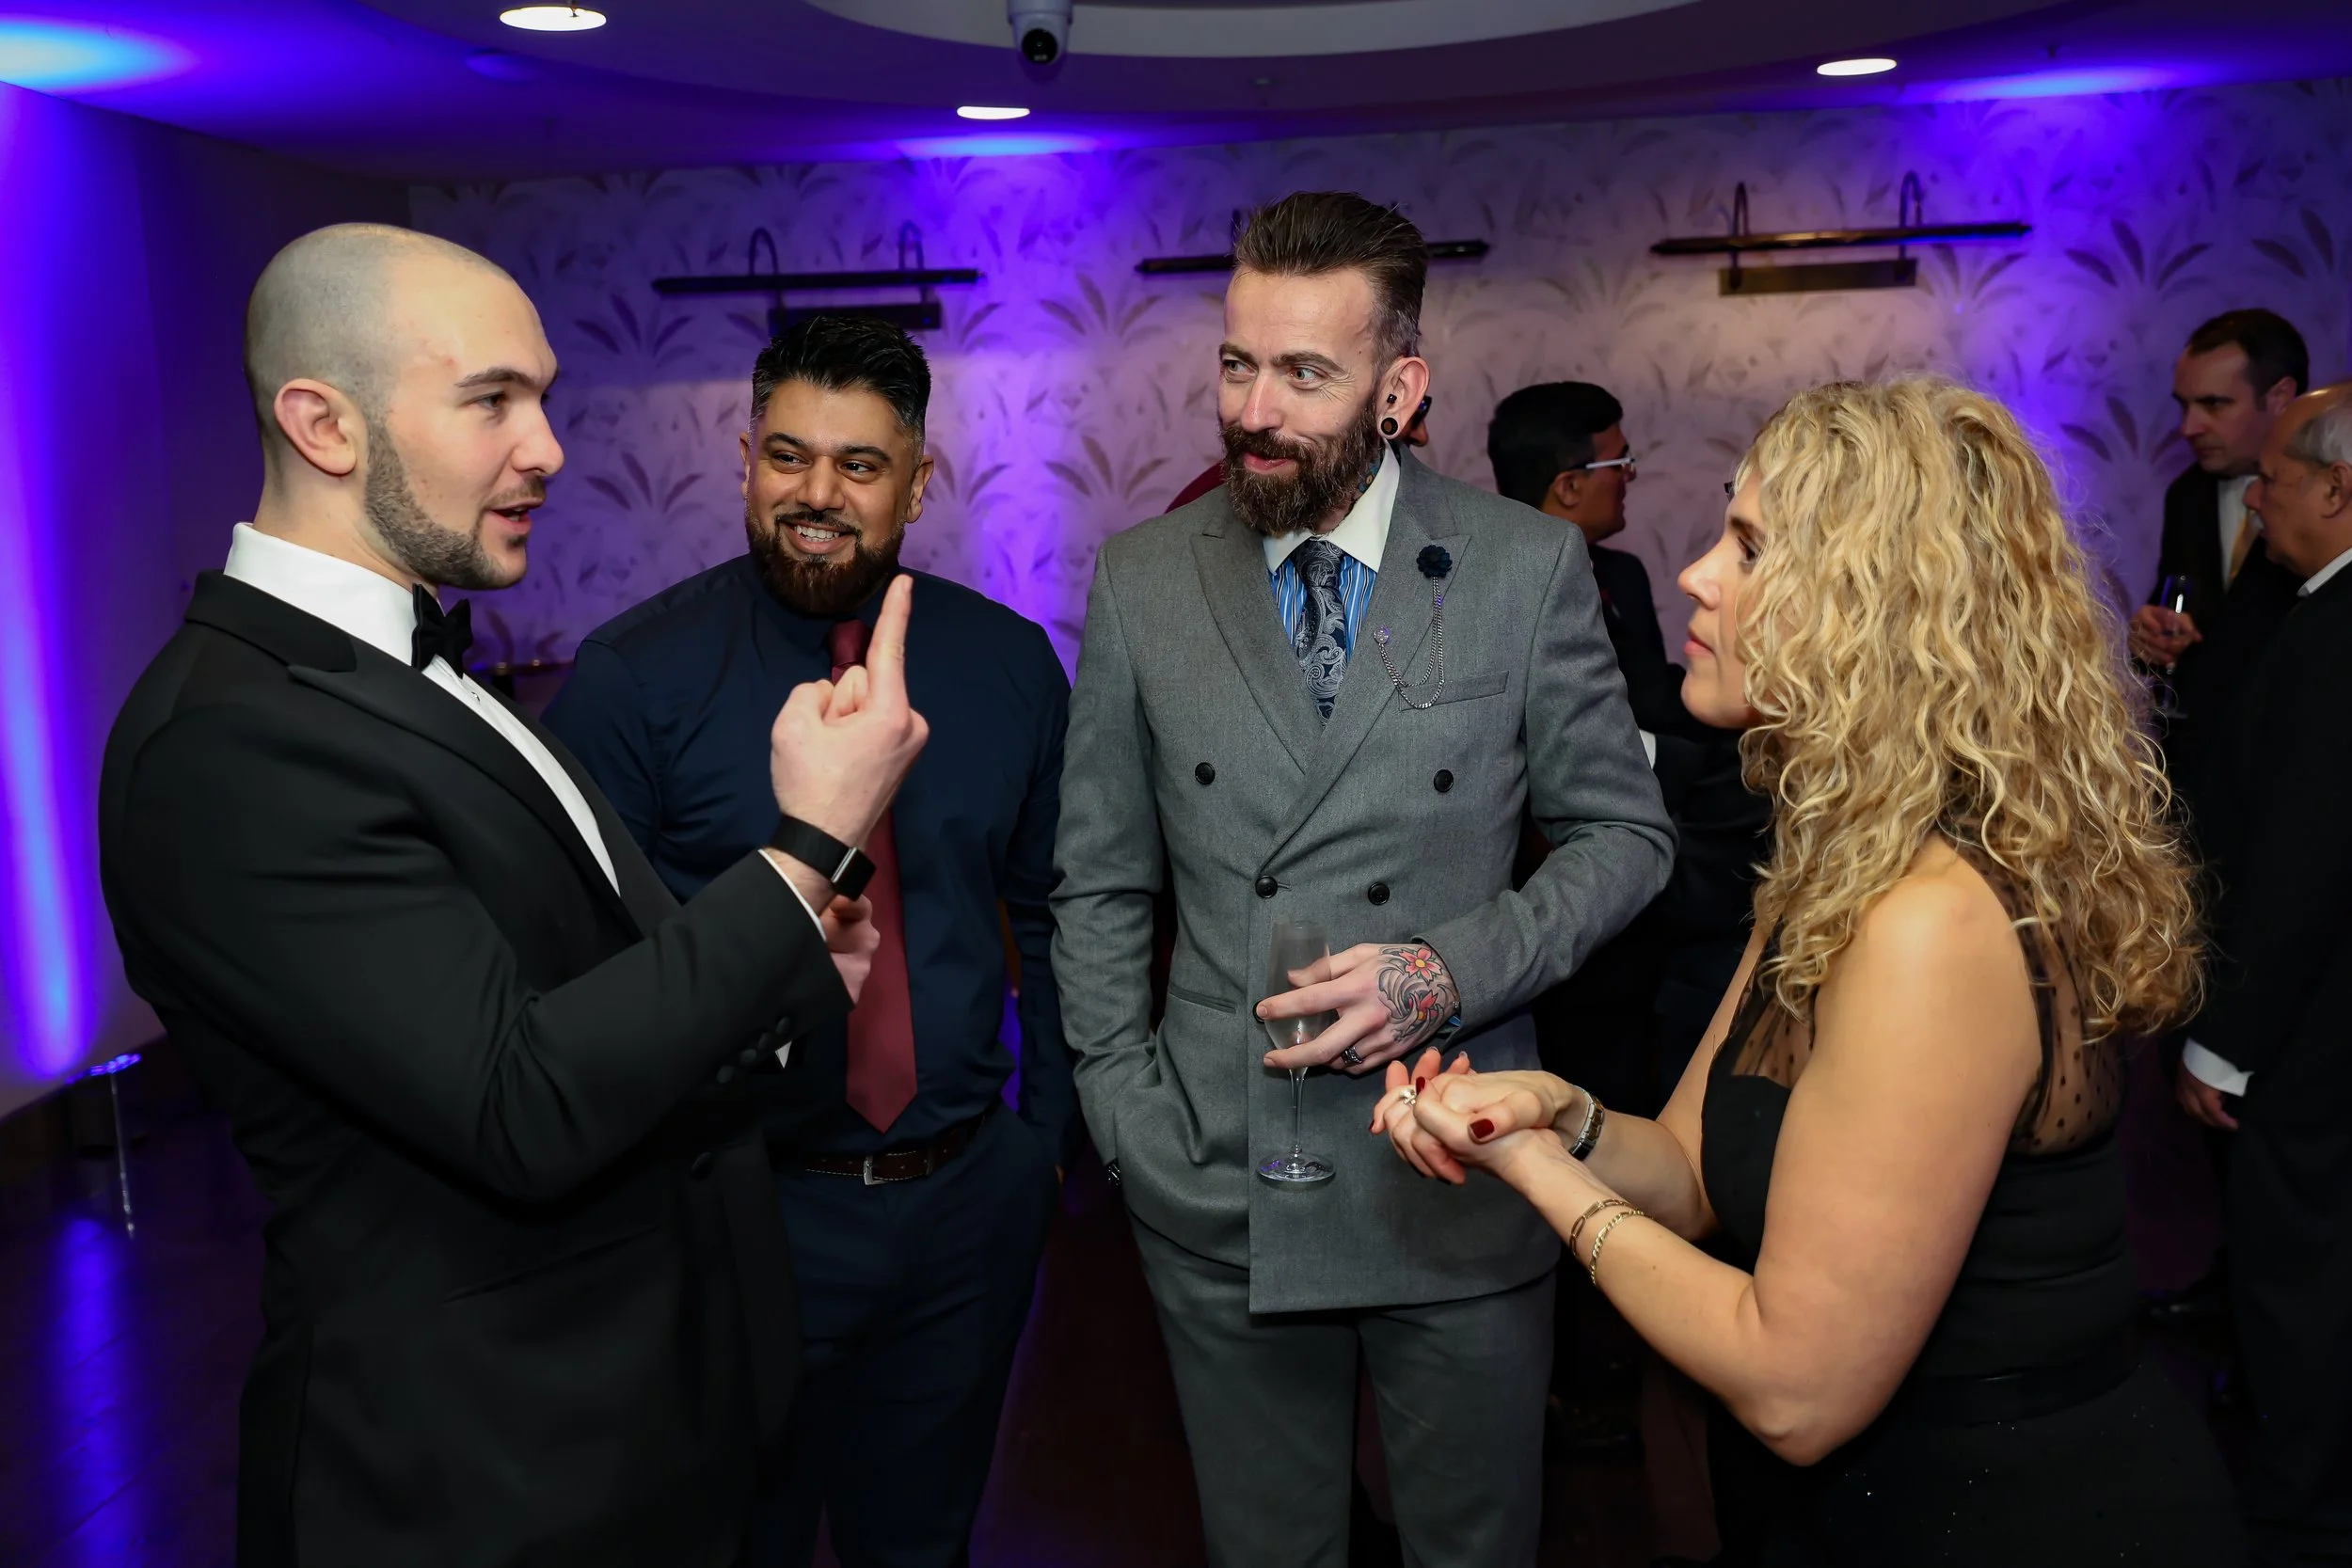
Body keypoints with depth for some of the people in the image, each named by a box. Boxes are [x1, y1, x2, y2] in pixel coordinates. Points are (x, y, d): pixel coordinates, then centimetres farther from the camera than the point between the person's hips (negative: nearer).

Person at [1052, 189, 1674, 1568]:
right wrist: (1126, 1117, -1)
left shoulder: (1527, 565, -6)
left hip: (1459, 1190, -1)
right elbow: (1100, 884, 4)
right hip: (1217, 1194, 1)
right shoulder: (1141, 579, -2)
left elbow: (1626, 831, 0)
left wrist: (1450, 970, -15)